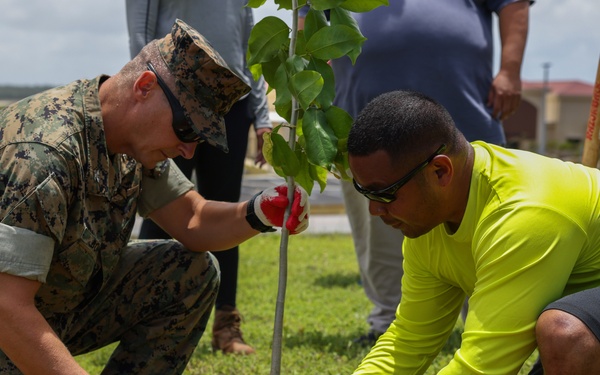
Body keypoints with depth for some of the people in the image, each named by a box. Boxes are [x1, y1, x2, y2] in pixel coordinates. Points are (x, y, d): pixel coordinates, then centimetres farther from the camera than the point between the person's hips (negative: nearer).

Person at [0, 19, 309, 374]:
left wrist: (260, 212, -19)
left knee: (193, 272, -3)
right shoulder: (43, 153, -32)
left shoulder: (134, 133, -5)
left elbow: (193, 222, 1)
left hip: (71, 301, 8)